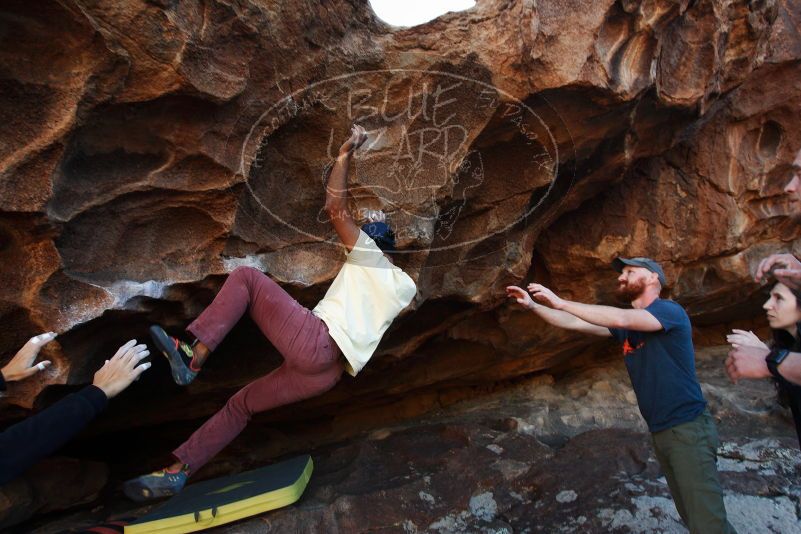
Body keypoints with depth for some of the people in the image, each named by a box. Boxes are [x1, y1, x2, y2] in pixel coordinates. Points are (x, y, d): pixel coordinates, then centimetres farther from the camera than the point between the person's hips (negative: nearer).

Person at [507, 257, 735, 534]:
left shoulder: (670, 310, -11)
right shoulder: (625, 326, 11)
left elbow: (620, 318, -29)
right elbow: (574, 323, 9)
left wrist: (559, 301, -27)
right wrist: (532, 305, -3)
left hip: (688, 428, -8)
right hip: (659, 432, 8)